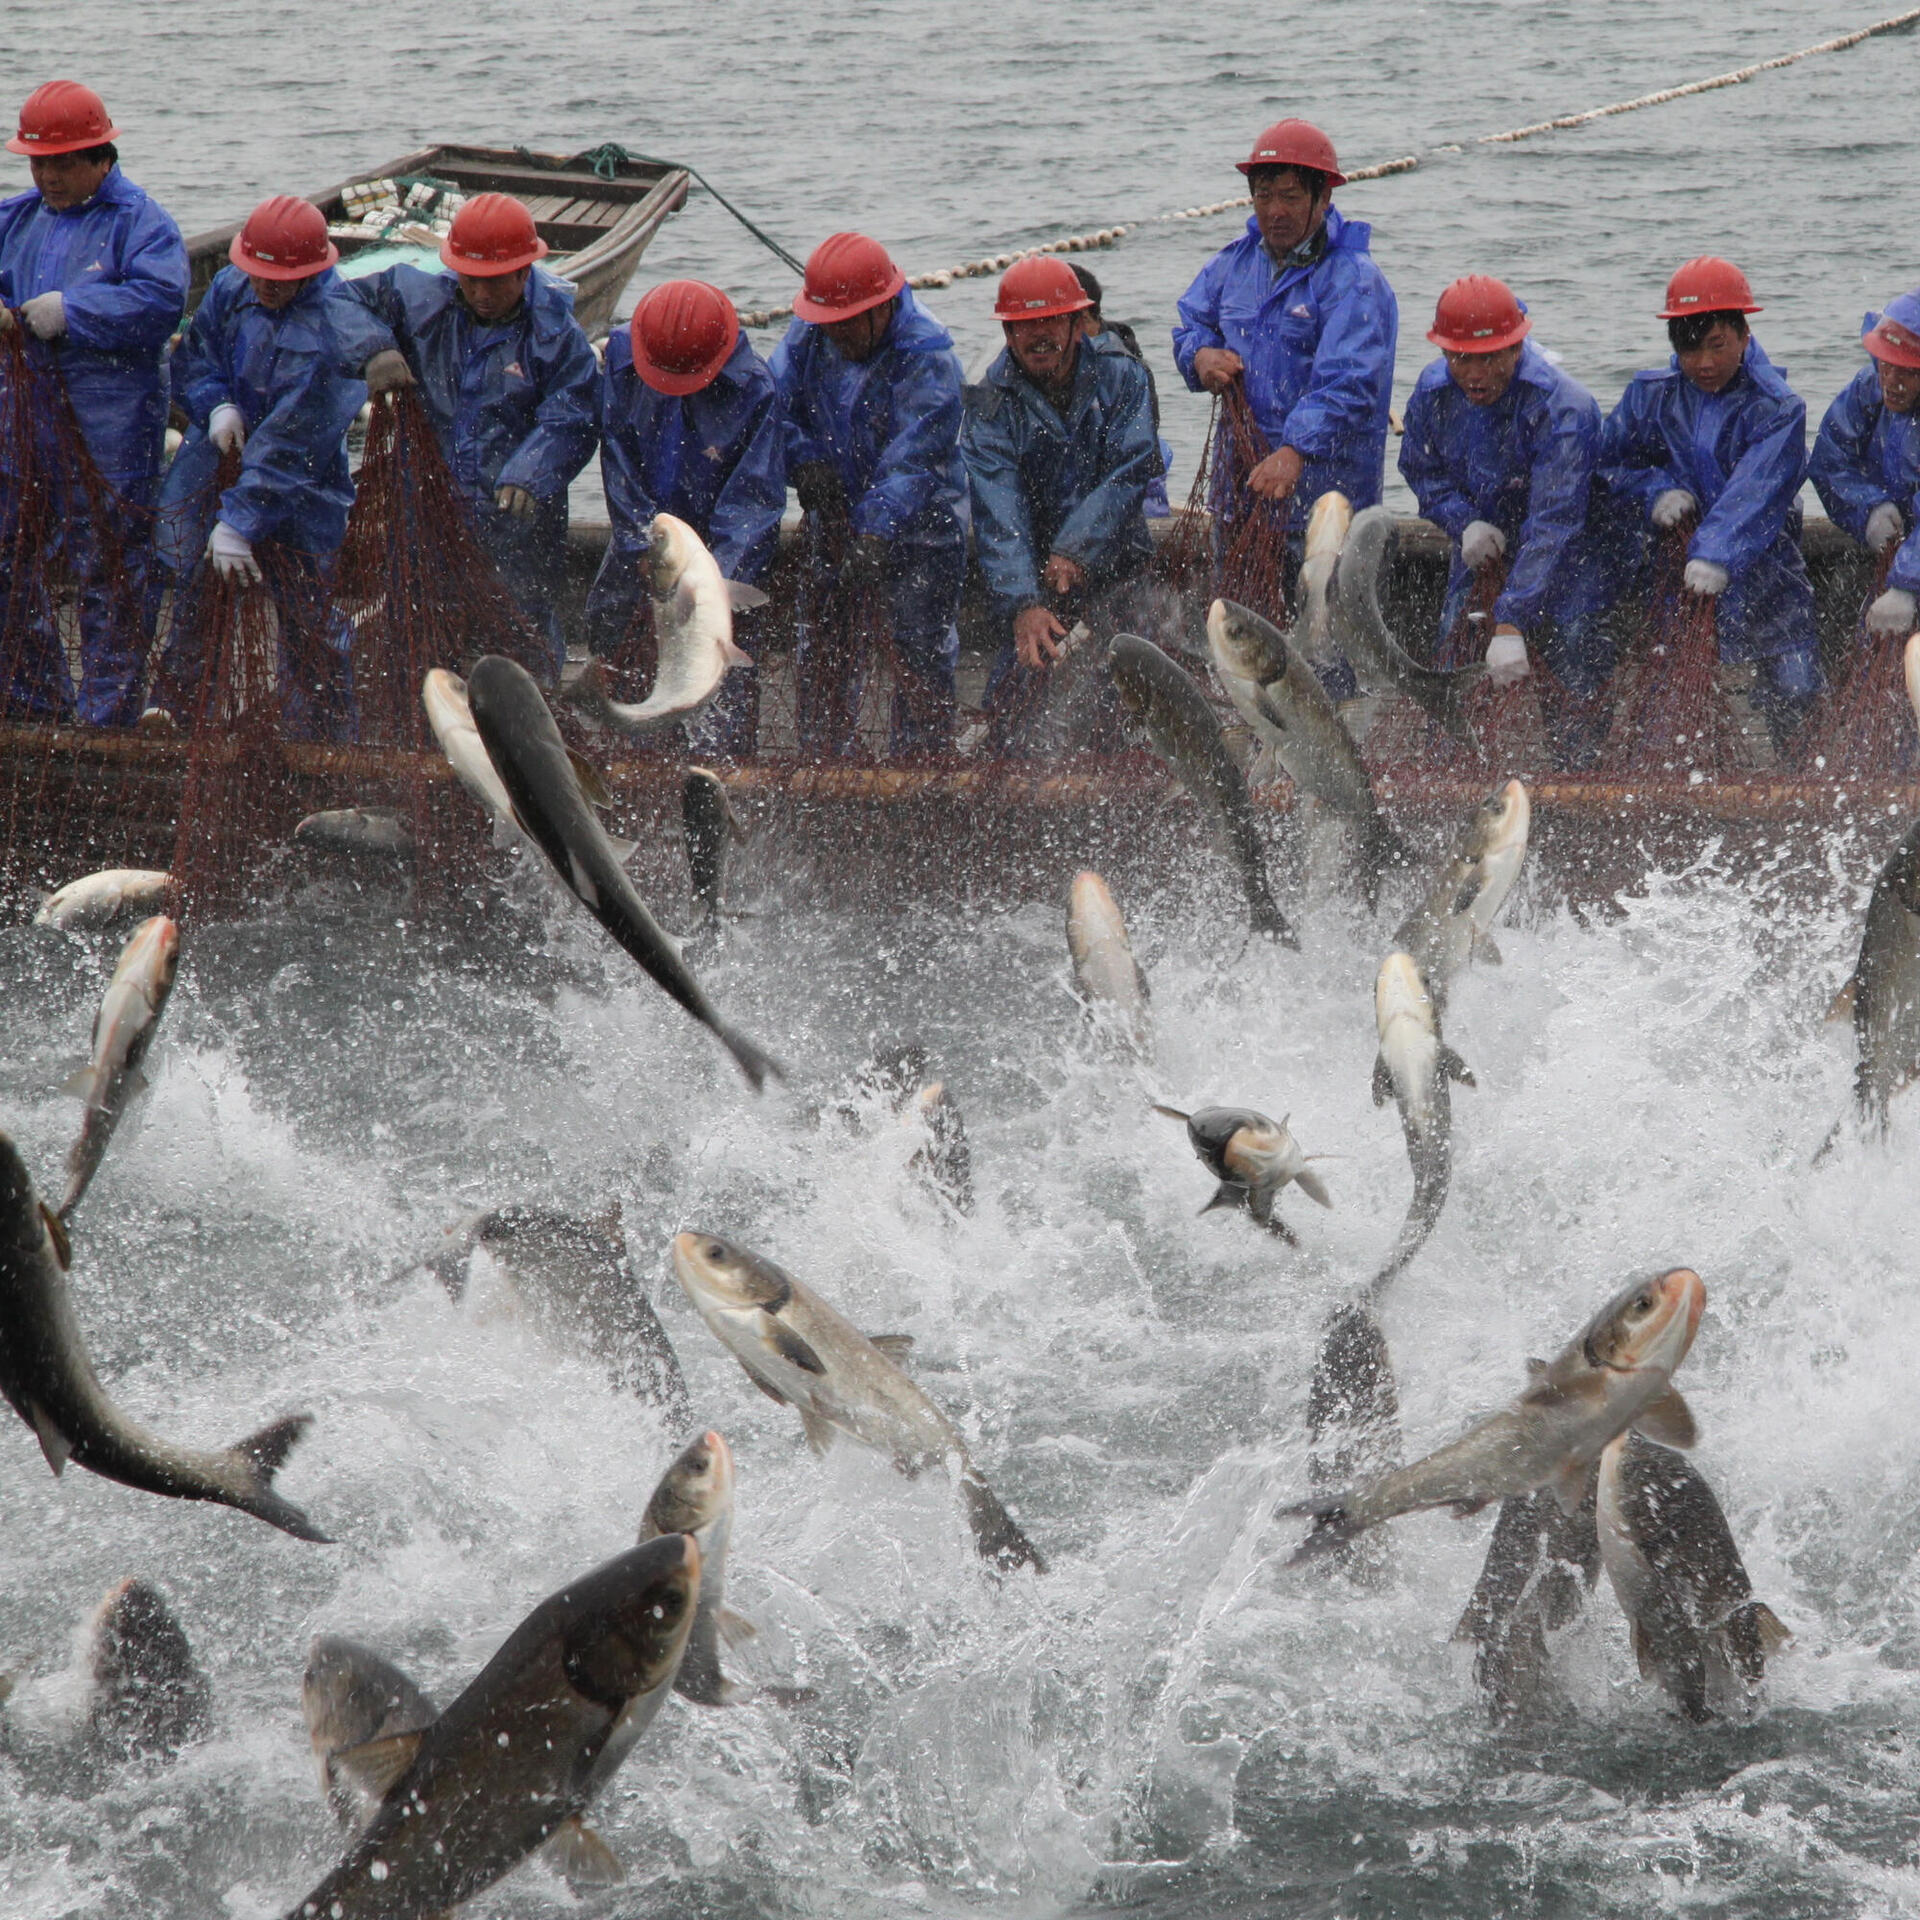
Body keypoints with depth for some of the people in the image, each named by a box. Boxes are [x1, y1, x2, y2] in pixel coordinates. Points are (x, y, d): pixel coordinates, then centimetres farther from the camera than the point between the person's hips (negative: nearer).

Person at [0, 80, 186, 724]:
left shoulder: (141, 222, -5)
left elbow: (161, 302, -19)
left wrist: (70, 310, -21)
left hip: (109, 426, -6)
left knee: (108, 575, 0)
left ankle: (106, 714, 8)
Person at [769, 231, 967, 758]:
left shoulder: (927, 358, -23)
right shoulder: (810, 335, -5)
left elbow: (911, 462, -28)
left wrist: (874, 537, -37)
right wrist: (805, 462, -18)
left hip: (918, 524, -5)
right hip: (835, 517, 5)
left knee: (918, 651, -6)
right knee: (821, 646, 9)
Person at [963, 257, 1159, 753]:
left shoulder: (1119, 375, -5)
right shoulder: (992, 405, -8)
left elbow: (1129, 474, -12)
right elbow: (999, 515, -19)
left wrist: (1075, 549, -25)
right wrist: (1022, 604, -33)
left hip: (1110, 558, 0)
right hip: (1034, 566, 0)